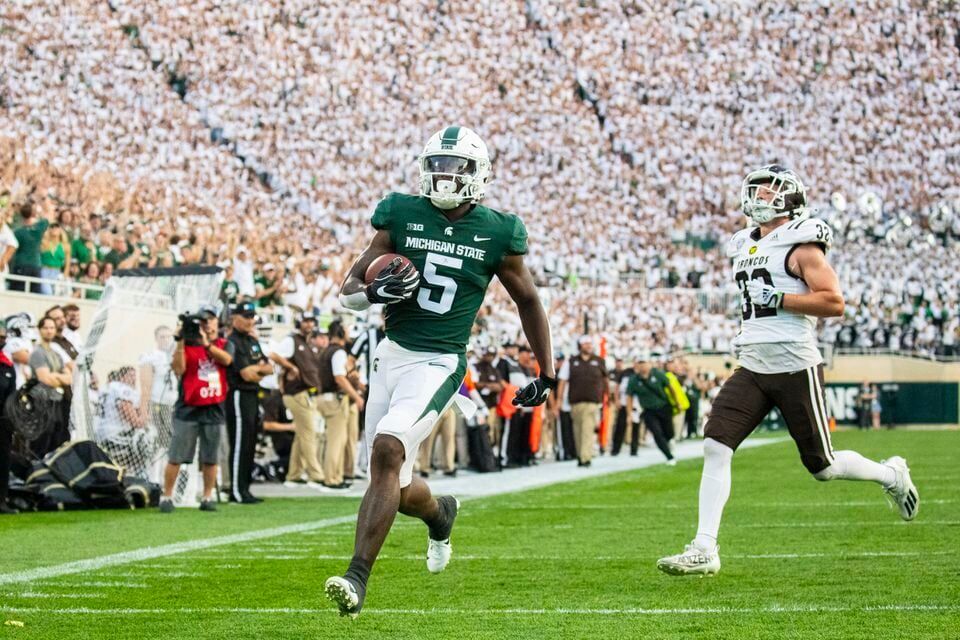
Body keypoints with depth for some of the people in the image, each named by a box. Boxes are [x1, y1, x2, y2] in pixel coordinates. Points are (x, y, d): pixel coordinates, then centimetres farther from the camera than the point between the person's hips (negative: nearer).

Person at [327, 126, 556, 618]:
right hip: (391, 353, 4)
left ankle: (357, 577, -25)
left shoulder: (496, 233, -2)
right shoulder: (401, 216, 1)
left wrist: (547, 374, 14)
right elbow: (347, 290, 4)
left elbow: (528, 301, 12)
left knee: (387, 451, -26)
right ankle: (440, 513, 45)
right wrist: (374, 292, -19)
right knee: (394, 486, 8)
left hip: (439, 363, -4)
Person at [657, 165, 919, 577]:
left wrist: (777, 299, -20)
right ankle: (704, 550, -11)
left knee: (822, 466, 4)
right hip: (752, 369, 7)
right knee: (715, 447, -11)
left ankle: (891, 475, 33)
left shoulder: (801, 245, -8)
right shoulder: (745, 247, 15)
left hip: (795, 369, -6)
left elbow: (834, 303, -16)